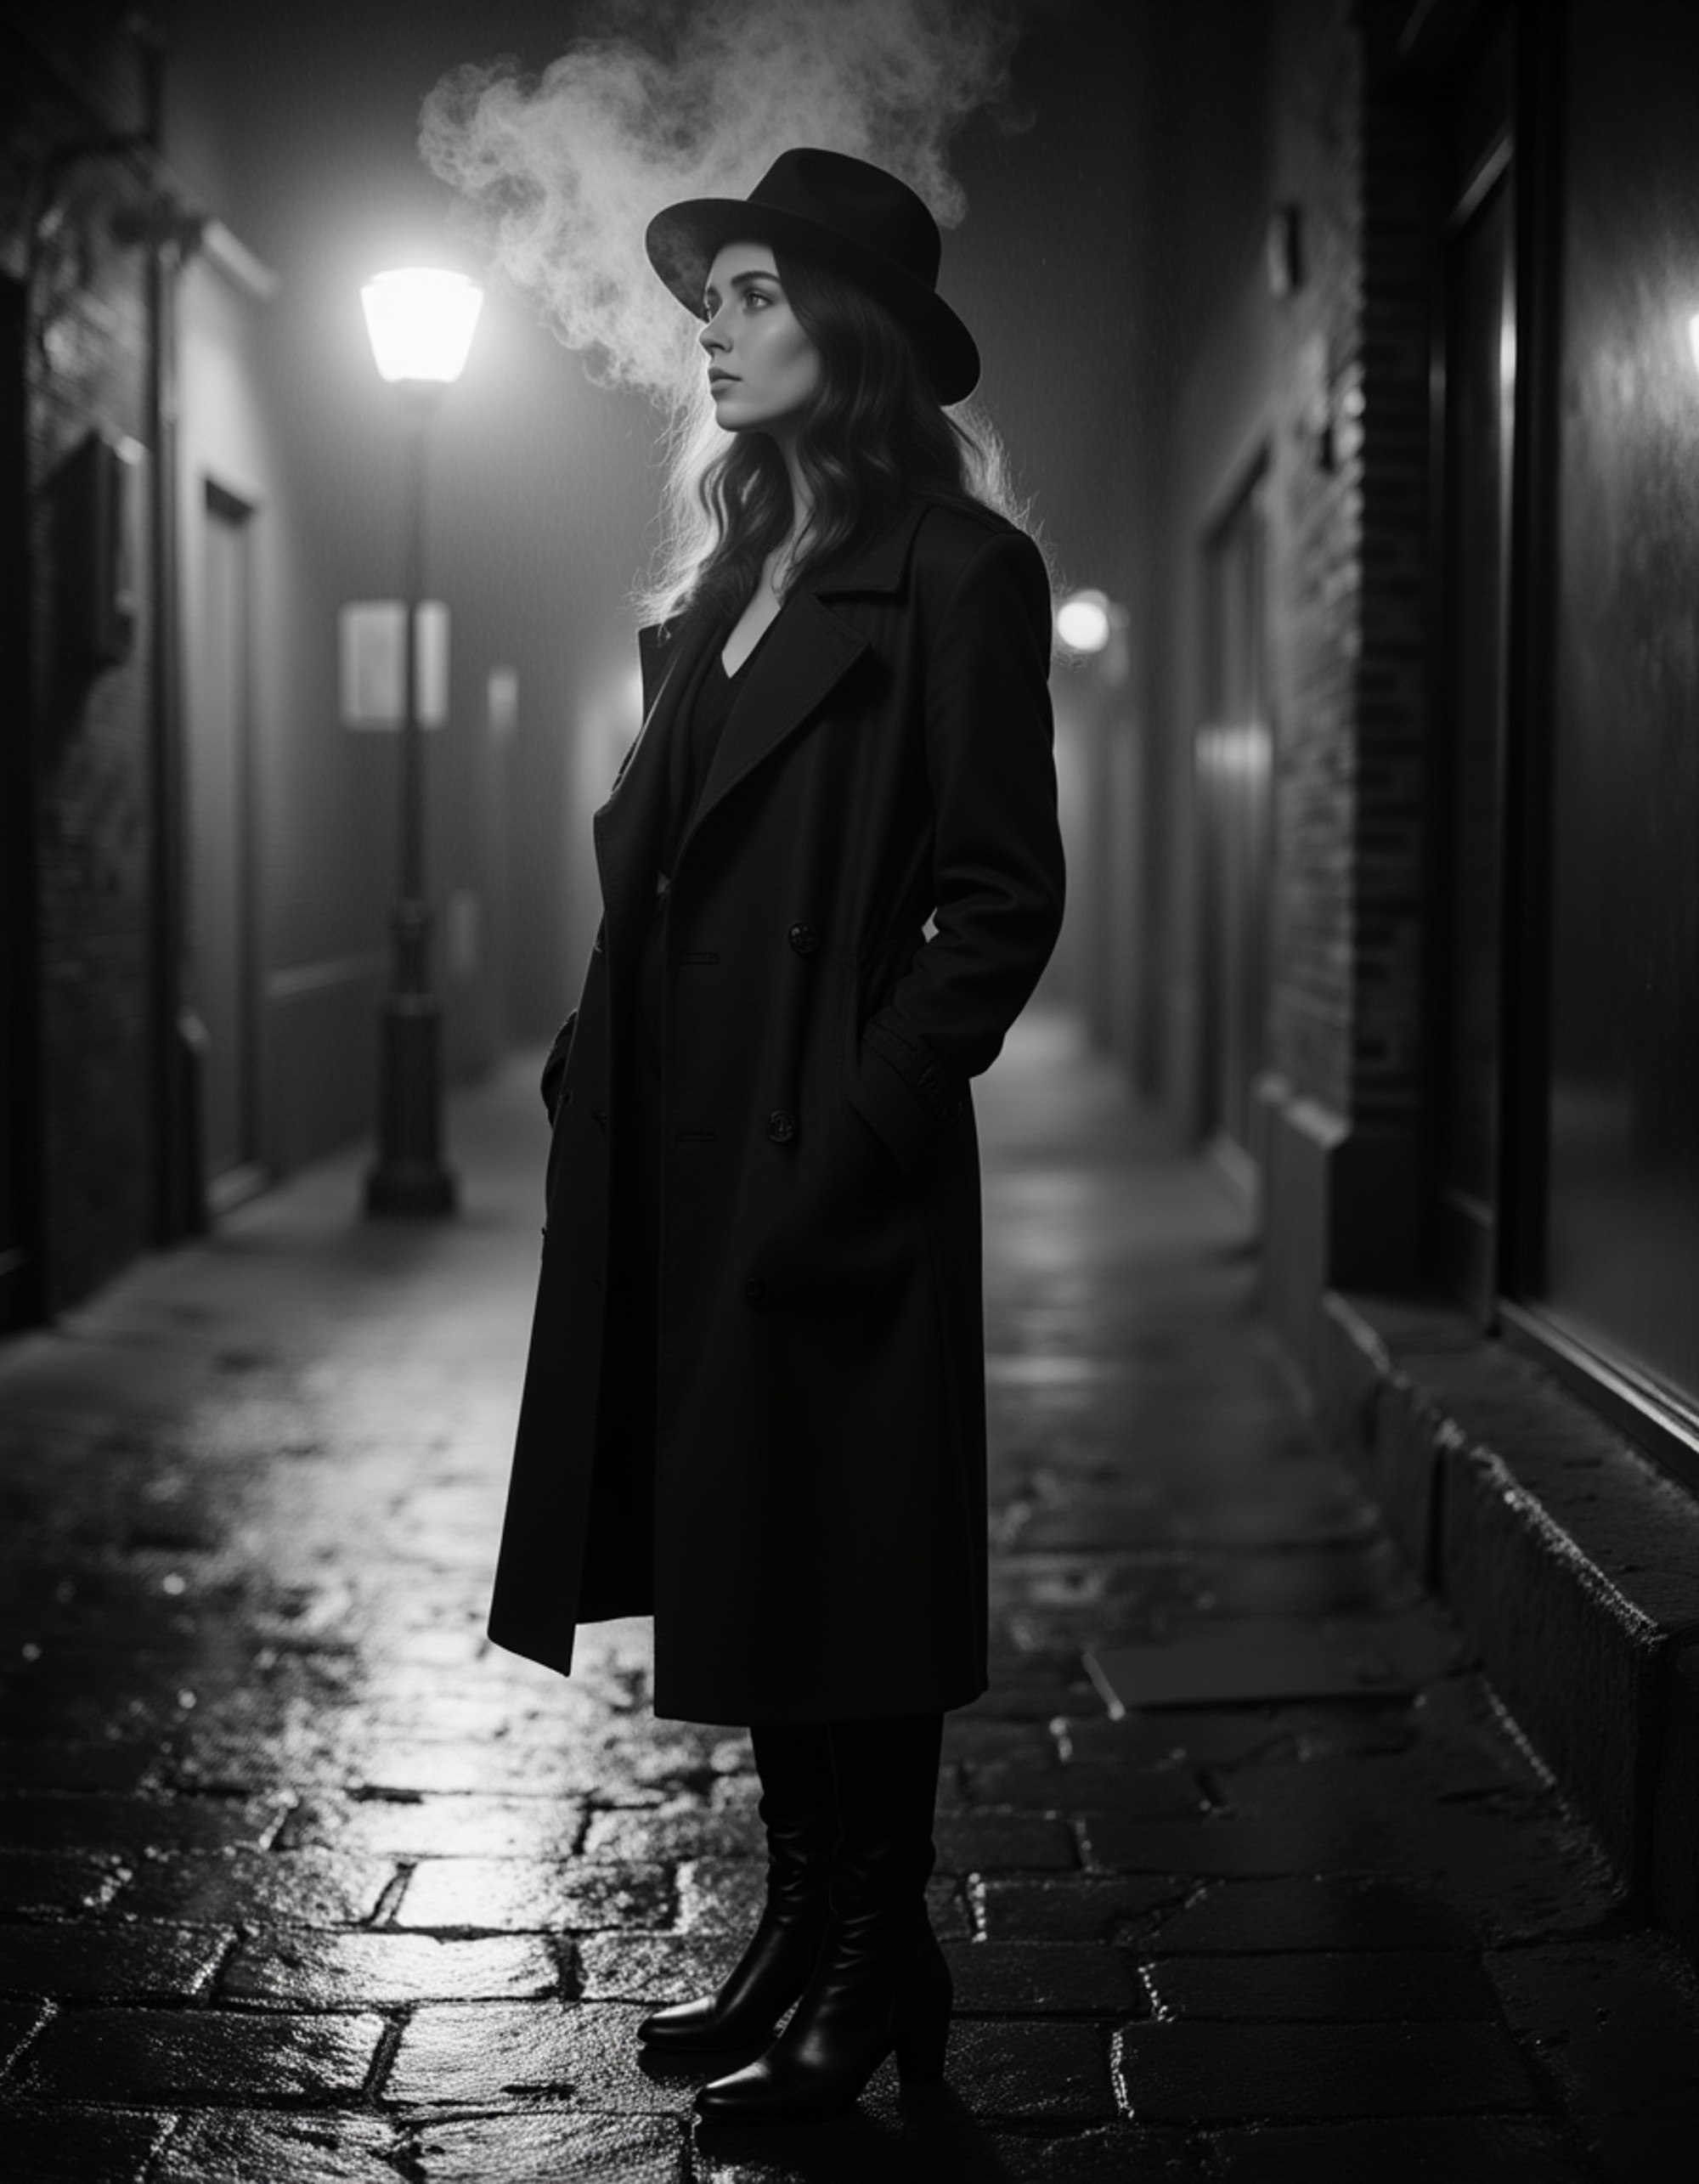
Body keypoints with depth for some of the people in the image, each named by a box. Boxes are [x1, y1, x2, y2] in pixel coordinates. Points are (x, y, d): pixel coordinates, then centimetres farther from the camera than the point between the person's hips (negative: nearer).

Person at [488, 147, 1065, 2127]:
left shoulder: (954, 574, -7)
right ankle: (804, 1928, 26)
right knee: (741, 1555, 13)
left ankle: (881, 1967, 15)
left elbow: (1005, 898, -12)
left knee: (839, 1561, 1)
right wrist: (599, 1058, 8)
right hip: (685, 1149, 8)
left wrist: (859, 1133, -16)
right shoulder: (728, 572, 16)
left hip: (830, 1162, -8)